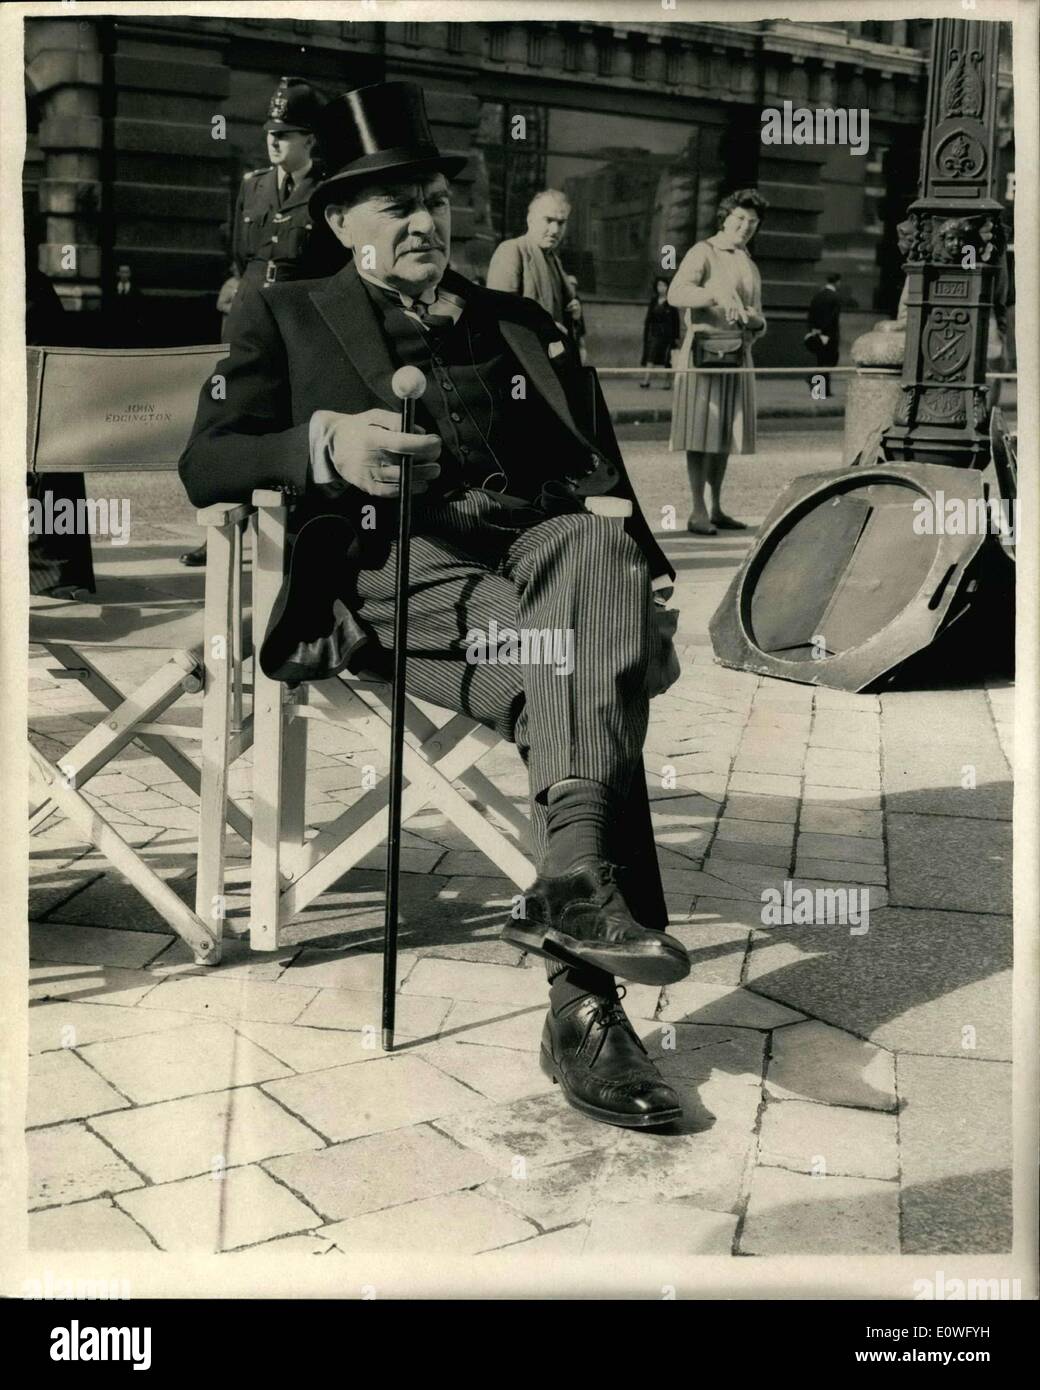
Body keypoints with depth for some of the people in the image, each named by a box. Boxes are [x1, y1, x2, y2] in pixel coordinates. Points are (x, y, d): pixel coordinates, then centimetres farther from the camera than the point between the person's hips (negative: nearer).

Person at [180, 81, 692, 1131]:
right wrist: (324, 443, -14)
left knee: (599, 547, -35)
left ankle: (572, 885, -46)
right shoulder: (287, 317, 20)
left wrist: (648, 568, 2)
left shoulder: (522, 327, 30)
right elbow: (204, 464, 6)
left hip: (540, 547, 3)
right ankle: (582, 996, -37)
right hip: (397, 569, -3)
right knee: (582, 690, -32)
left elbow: (601, 474, 24)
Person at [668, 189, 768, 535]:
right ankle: (698, 512, -9)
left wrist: (754, 319, 0)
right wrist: (718, 295, -30)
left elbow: (759, 323, 24)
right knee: (700, 433, -9)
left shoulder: (749, 266, 22)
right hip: (705, 351, -7)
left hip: (737, 355, 7)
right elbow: (676, 293, -17)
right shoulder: (703, 252, 0)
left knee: (725, 433, 7)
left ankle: (716, 508, 13)